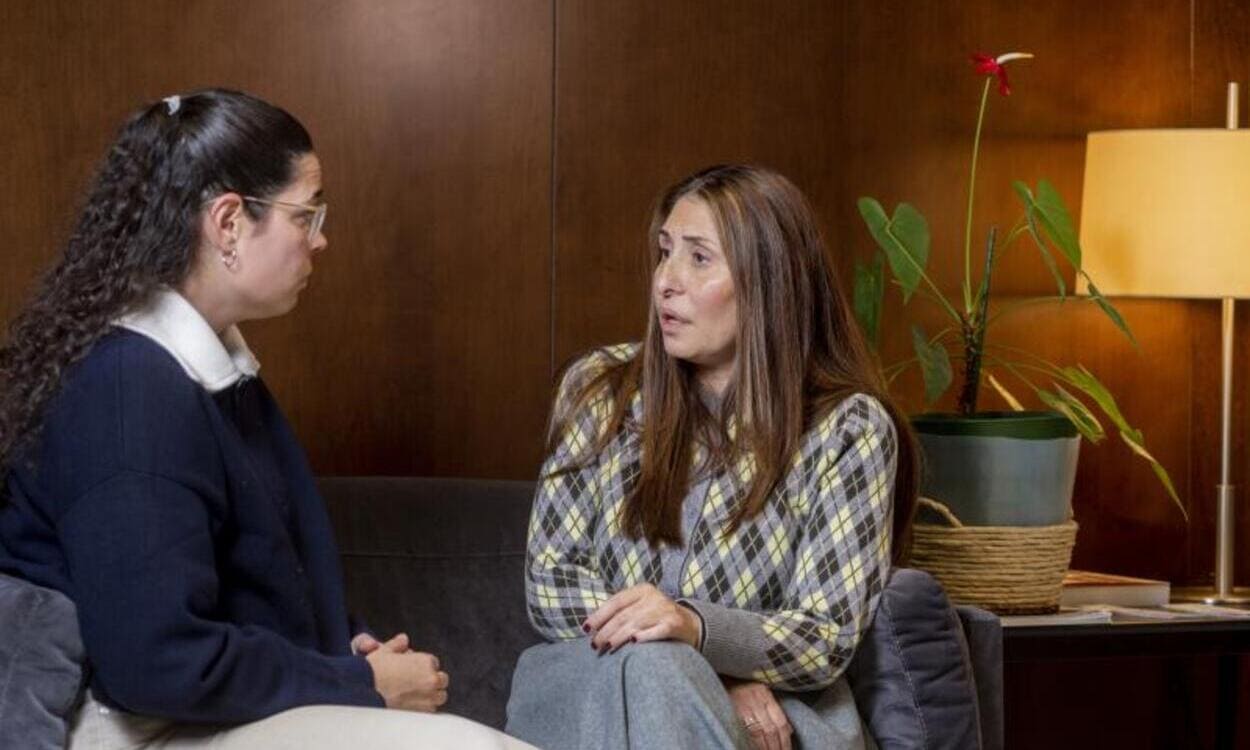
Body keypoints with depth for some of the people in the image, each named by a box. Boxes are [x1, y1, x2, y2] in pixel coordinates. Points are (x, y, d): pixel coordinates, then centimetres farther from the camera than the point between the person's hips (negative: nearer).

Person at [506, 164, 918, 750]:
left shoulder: (847, 429, -2)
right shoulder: (598, 390, 6)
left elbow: (827, 641, -7)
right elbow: (550, 582, 1)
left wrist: (695, 628, -29)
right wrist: (714, 678, -13)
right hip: (598, 692, 2)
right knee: (646, 665, -35)